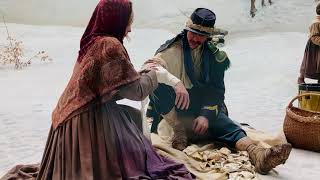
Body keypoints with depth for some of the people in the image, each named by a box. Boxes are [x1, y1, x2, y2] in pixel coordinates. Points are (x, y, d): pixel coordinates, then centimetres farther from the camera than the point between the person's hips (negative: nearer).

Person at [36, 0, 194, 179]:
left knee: (134, 115, 19)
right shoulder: (110, 44, -17)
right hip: (92, 120, -9)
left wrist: (142, 74, 14)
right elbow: (135, 90, -16)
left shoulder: (91, 42, 9)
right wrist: (153, 75, 4)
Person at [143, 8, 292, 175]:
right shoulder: (172, 49, -5)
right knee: (159, 84, -32)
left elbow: (216, 91, 4)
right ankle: (178, 131, -22)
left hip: (202, 110, 3)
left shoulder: (214, 56, 5)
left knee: (225, 124, -26)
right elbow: (150, 67, -24)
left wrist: (206, 115, -14)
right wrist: (175, 82, -41)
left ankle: (258, 155, -51)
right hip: (171, 111, -2)